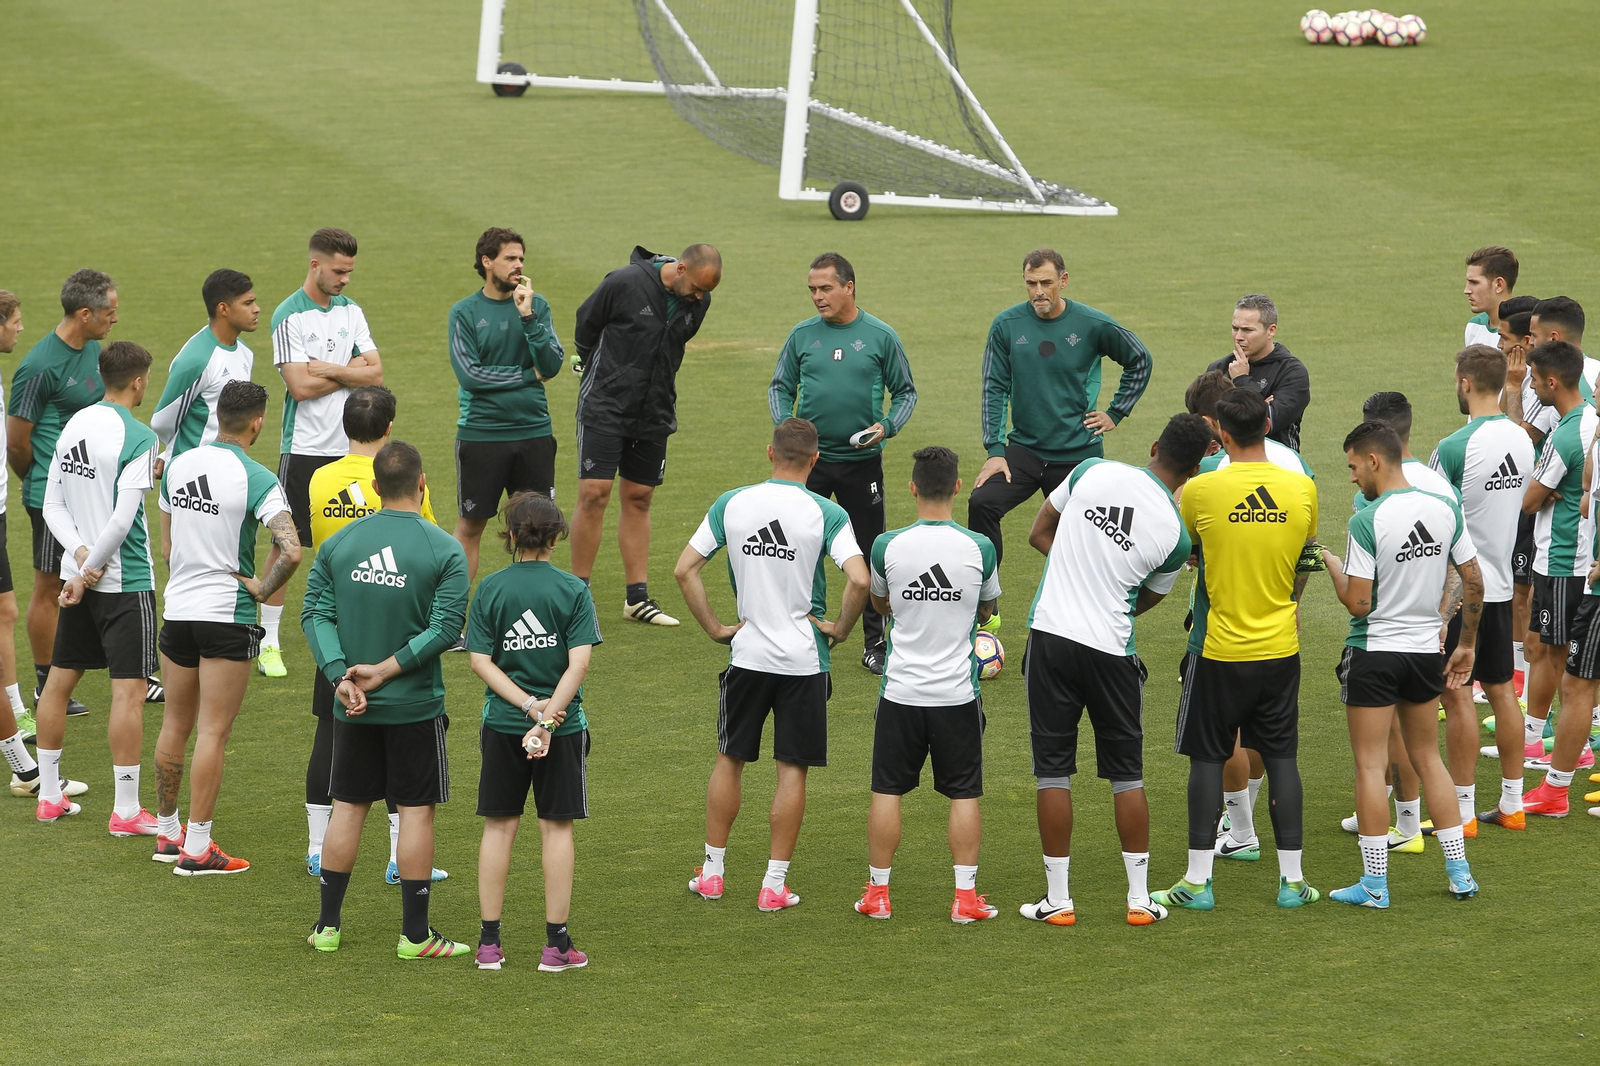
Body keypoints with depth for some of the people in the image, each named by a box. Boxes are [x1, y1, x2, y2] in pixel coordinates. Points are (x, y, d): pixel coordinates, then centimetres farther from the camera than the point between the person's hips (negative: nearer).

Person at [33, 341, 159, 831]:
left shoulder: (74, 425, 6)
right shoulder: (138, 437, -15)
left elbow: (52, 505, 6)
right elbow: (122, 519, -21)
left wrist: (80, 553, -4)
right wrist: (87, 569, -12)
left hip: (79, 574, 7)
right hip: (126, 580, -7)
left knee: (60, 679, 15)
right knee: (129, 690, -4)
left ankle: (49, 795, 23)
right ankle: (126, 811, -3)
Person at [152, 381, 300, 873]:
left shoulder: (178, 466, 5)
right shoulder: (256, 479, -15)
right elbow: (291, 550, -26)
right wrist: (263, 588, -11)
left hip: (177, 609, 6)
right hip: (226, 615, -6)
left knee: (176, 724, 17)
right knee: (214, 733, -1)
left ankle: (167, 832, 27)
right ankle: (196, 850, 0)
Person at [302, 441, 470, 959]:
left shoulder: (339, 543, 1)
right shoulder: (444, 551, -8)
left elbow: (315, 613, -4)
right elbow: (446, 626, -15)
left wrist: (341, 677, -10)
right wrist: (388, 669, -13)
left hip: (352, 706, 3)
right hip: (415, 703, -3)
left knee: (348, 808, 12)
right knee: (416, 810, 3)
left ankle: (327, 925, 17)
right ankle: (415, 934, 5)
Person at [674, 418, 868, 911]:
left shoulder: (731, 504, -1)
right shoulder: (826, 513, -10)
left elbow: (684, 569, -2)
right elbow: (858, 579, -22)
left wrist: (714, 627, 4)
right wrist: (840, 629, -6)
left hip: (747, 654, 2)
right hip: (804, 659, -2)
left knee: (730, 759, 17)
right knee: (792, 769, 5)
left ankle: (712, 871, 22)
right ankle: (774, 884, 7)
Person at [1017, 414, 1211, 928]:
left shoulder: (1092, 471, -1)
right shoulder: (1175, 534, -5)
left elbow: (1040, 533, 10)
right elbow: (1148, 600, 9)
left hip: (1050, 630, 1)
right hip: (1111, 648, -1)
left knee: (1053, 770, 6)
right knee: (1127, 774, 12)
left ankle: (1057, 899, 9)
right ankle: (1140, 898, 15)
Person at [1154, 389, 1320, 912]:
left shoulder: (1201, 490, -14)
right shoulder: (1302, 489, -4)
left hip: (1220, 649, -3)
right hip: (1280, 647, 3)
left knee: (1207, 760, 6)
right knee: (1281, 758, 9)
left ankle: (1197, 881, 6)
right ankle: (1292, 879, 11)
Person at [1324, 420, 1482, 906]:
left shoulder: (1366, 521, -17)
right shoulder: (1446, 509, -1)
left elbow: (1358, 604, -18)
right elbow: (1474, 583, 4)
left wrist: (1333, 565, 1)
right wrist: (1466, 645, 15)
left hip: (1374, 651, -6)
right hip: (1427, 650, 6)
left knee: (1370, 766, 2)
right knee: (1428, 758, 18)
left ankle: (1375, 884, 3)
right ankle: (1459, 872, 18)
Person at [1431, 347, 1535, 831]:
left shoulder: (1454, 447, -20)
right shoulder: (1521, 440, 3)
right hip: (1501, 582, 7)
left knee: (1457, 695, -2)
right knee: (1501, 690, 13)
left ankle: (1462, 810, 2)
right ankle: (1511, 804, 18)